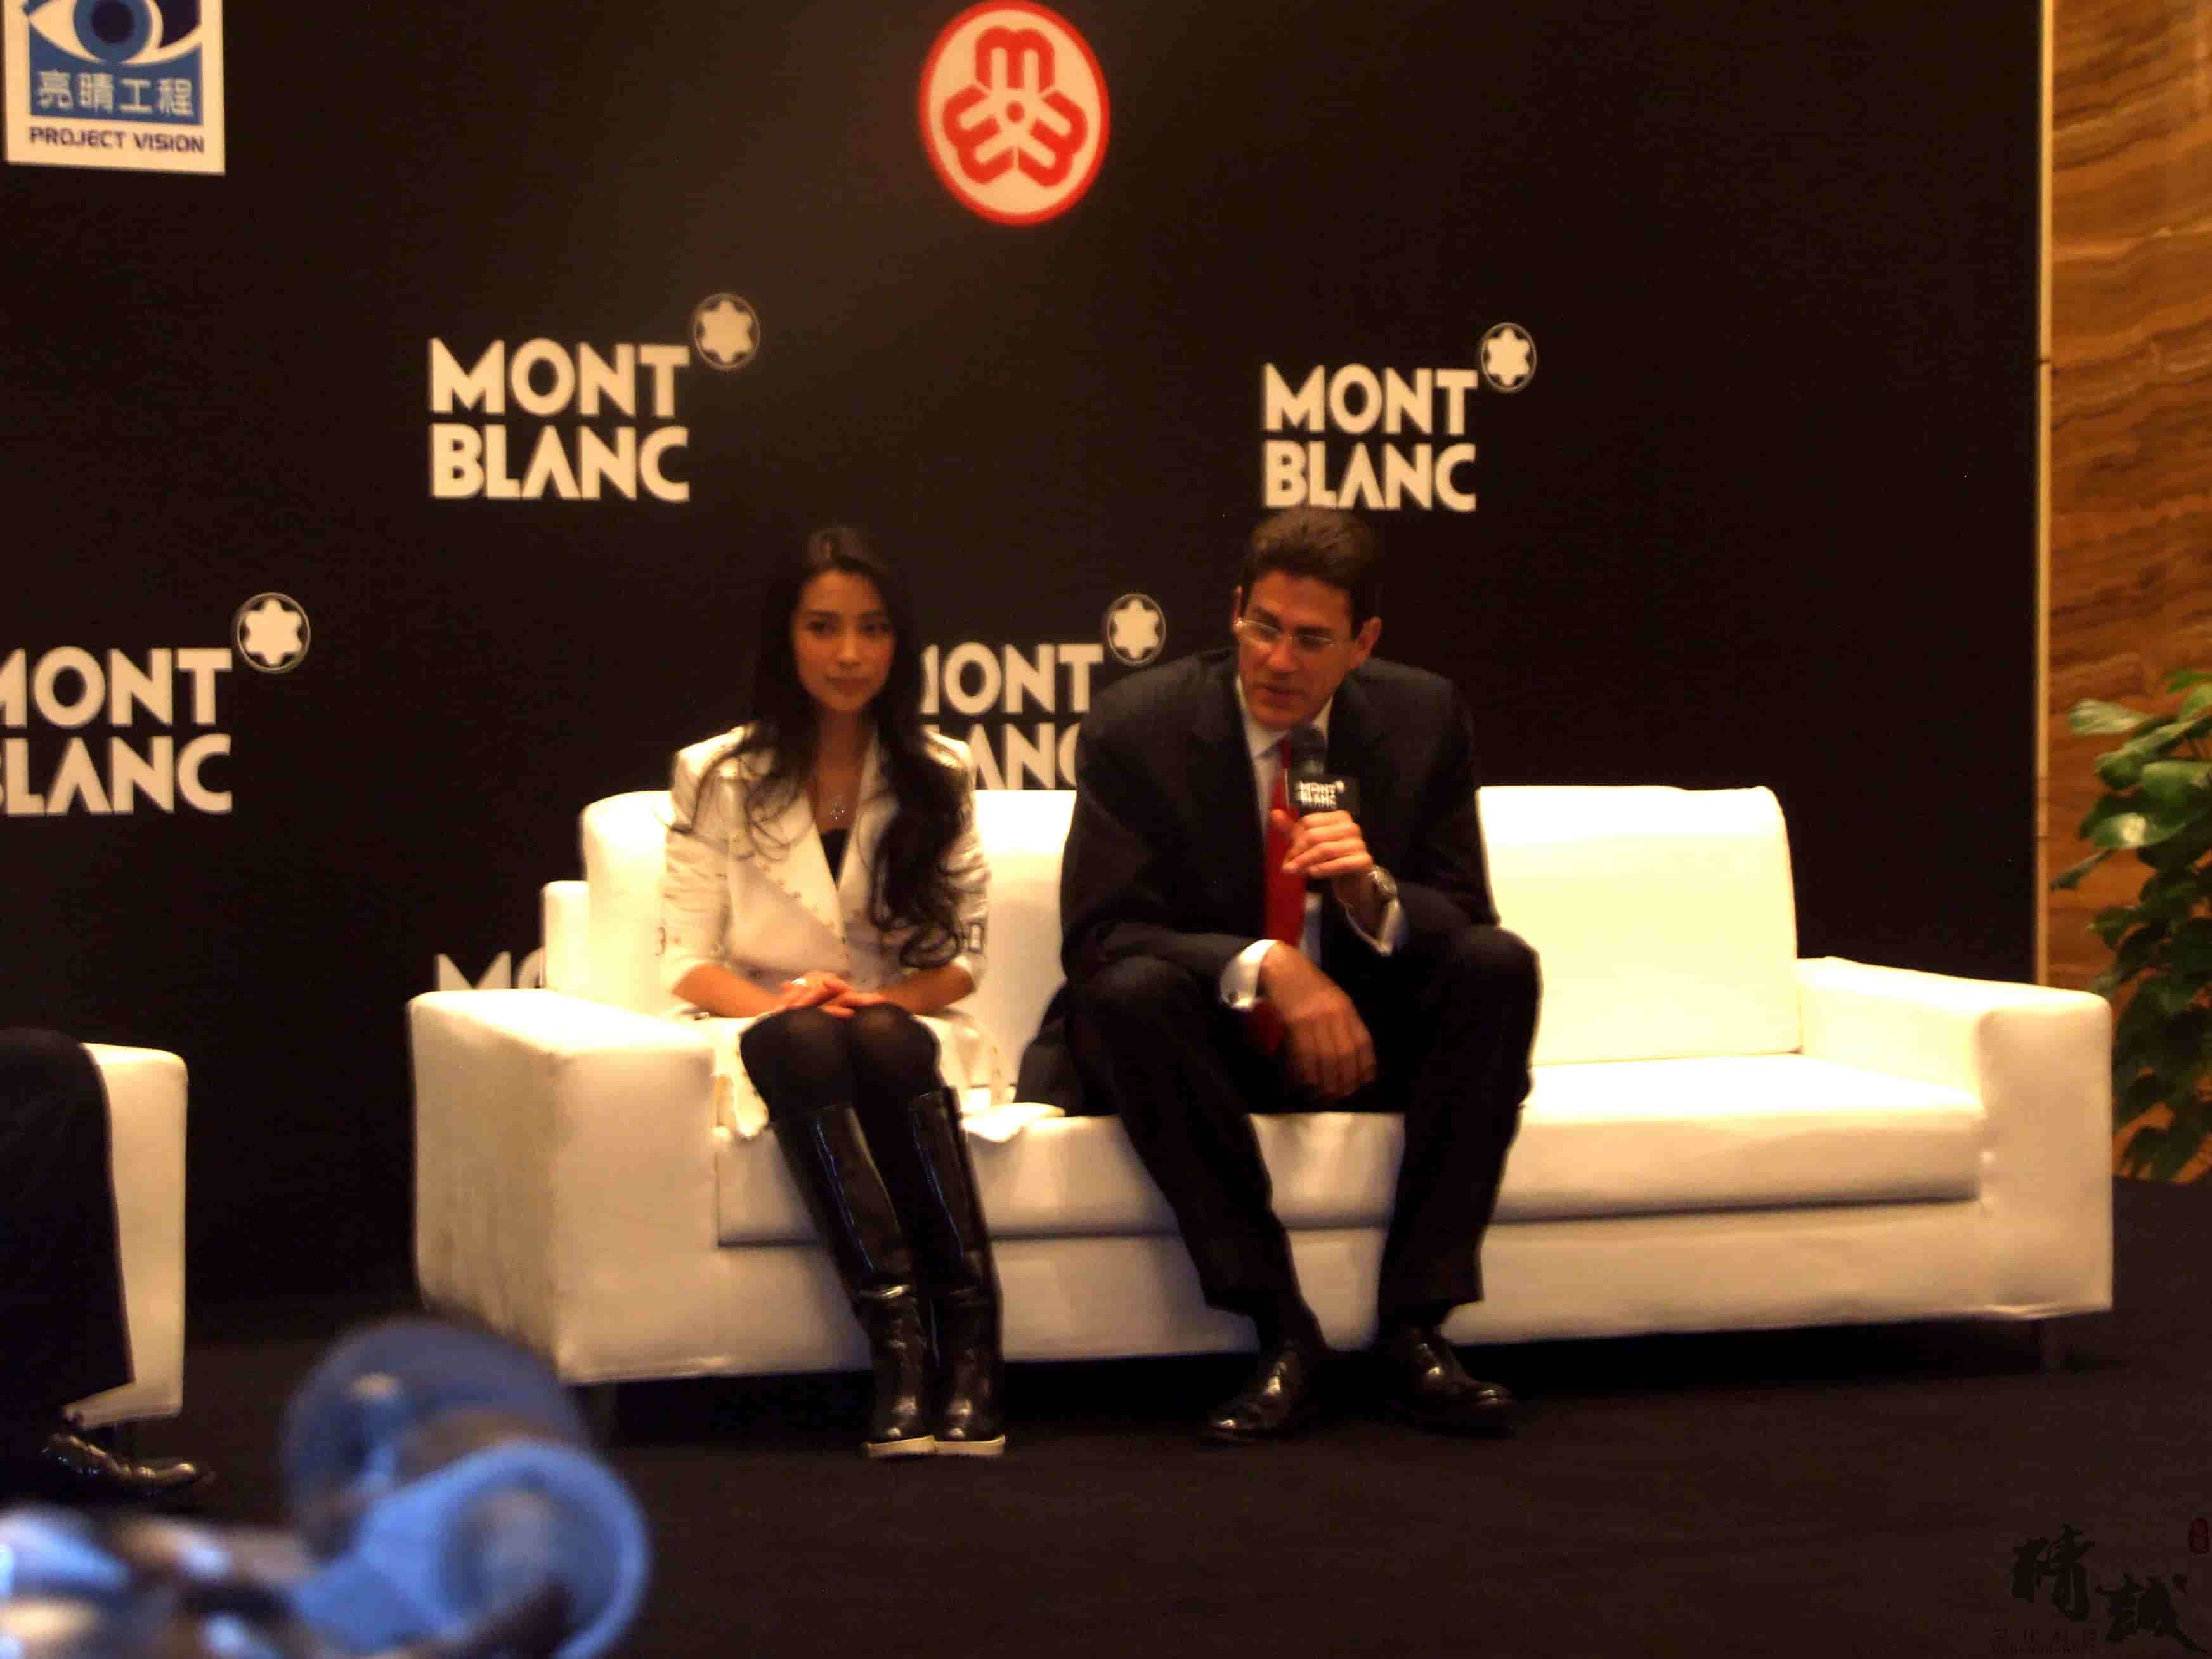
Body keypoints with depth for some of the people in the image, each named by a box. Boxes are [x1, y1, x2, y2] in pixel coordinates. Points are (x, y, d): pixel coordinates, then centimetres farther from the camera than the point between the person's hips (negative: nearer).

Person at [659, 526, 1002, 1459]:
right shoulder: (719, 777, 8)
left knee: (881, 1040, -36)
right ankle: (897, 1338, -51)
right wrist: (779, 998, -19)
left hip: (904, 1029, 1)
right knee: (805, 1042, -37)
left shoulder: (937, 777, 11)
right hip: (764, 1032, -1)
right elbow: (684, 958, 2)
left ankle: (969, 1341, -45)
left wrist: (878, 998, -13)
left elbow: (963, 953, 8)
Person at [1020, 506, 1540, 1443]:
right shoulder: (1136, 729, -12)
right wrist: (1266, 967, -33)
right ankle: (1282, 1336, -30)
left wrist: (1372, 893, -28)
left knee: (1500, 966, -23)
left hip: (1362, 1033, 3)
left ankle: (1414, 1329, -23)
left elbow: (1461, 922, -3)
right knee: (1132, 990, -34)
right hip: (1206, 1040, -3)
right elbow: (1098, 939, -17)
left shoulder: (1422, 719, -3)